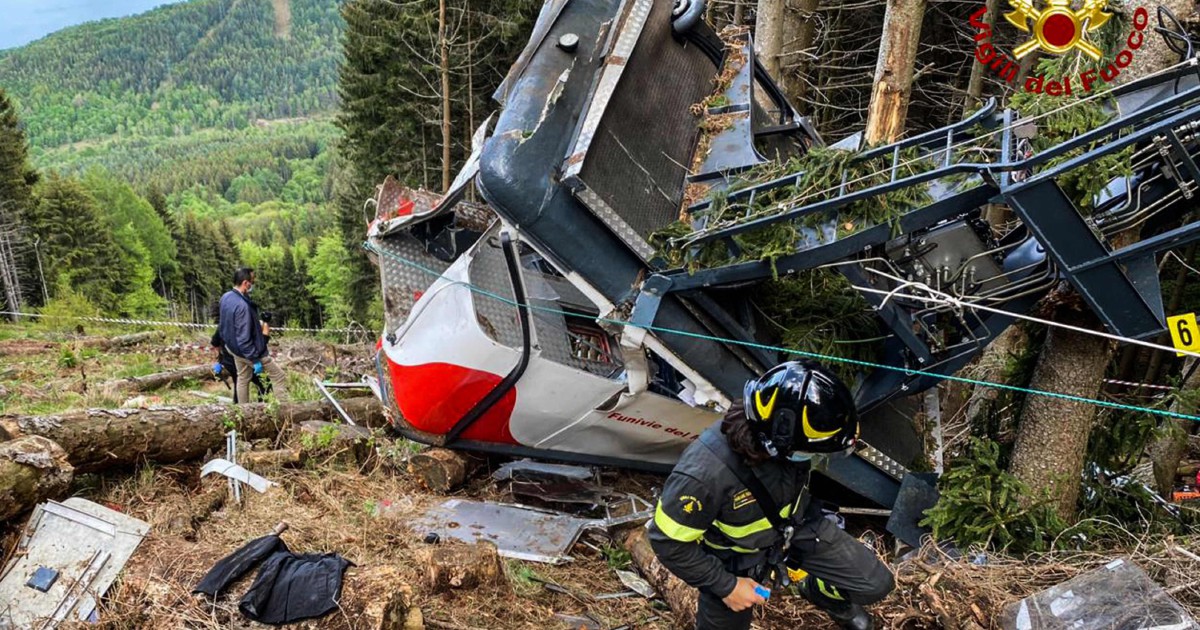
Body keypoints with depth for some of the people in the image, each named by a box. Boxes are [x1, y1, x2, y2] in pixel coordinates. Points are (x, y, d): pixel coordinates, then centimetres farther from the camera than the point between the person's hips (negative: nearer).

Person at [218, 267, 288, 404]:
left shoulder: (226, 297, -4)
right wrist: (255, 360, -24)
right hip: (247, 350, -9)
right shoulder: (242, 306, -33)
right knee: (278, 374, 3)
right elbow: (244, 338, -31)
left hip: (233, 346, 9)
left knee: (242, 378, 23)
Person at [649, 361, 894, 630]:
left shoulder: (782, 441, -26)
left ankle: (819, 592, 34)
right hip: (735, 561, -4)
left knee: (875, 585, 4)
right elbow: (669, 541, -26)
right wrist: (727, 586, -19)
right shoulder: (704, 473, -42)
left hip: (795, 527, 4)